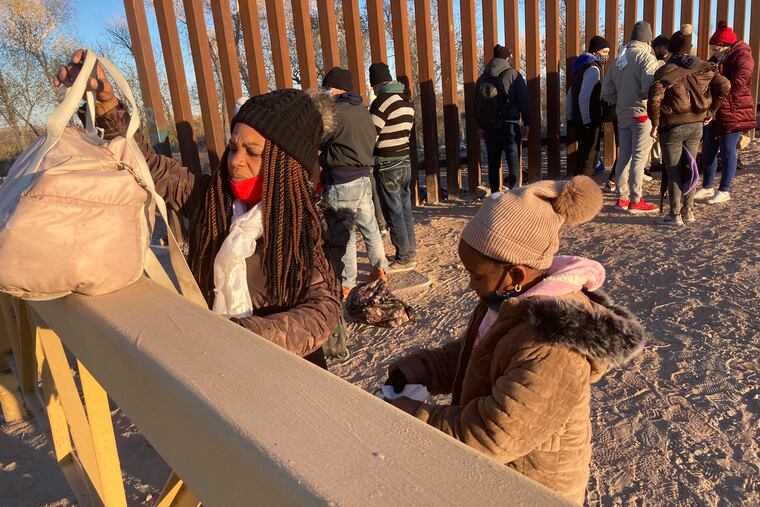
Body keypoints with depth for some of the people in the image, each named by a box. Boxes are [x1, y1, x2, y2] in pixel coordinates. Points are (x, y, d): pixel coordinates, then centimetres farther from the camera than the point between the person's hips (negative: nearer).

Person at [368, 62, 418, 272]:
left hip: (388, 166, -8)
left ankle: (404, 258, 6)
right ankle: (411, 252, 23)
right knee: (405, 210, 14)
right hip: (405, 162, 8)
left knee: (394, 213, 0)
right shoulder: (406, 100, 10)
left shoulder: (382, 101, -14)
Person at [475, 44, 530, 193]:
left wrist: (481, 126, 16)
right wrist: (527, 123, 0)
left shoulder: (482, 78, 8)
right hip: (510, 125, -4)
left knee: (493, 163, 10)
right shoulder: (513, 75, -4)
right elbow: (524, 102, -6)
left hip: (489, 127, 4)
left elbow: (477, 105, 10)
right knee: (514, 162, 1)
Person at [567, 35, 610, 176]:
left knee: (582, 156, 17)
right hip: (589, 123, -10)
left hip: (579, 121, 10)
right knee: (589, 158, -4)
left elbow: (571, 94, 20)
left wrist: (571, 117, 21)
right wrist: (587, 122, -19)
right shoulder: (593, 69, -13)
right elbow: (584, 98, -22)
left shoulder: (583, 66, 17)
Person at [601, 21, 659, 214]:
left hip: (623, 114, 7)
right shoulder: (646, 57, -10)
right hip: (642, 114, -6)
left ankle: (622, 198, 18)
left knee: (624, 156, 12)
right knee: (639, 158, -2)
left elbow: (606, 93, 10)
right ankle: (635, 201, 1)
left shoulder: (619, 59, 11)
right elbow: (649, 89, -22)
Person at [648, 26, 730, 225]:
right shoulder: (703, 67, 3)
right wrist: (710, 111, 7)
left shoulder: (665, 71, -11)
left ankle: (675, 214, 8)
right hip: (696, 125, 5)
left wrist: (655, 124, -11)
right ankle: (688, 210, 23)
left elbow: (654, 99, -23)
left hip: (673, 127, -5)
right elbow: (724, 86, -2)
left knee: (673, 171, 3)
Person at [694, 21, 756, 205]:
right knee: (708, 151, 10)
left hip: (732, 113, -7)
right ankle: (707, 187, 22)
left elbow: (736, 85, -21)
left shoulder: (742, 57, -10)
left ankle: (724, 191, 9)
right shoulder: (715, 59, 13)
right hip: (713, 113, 7)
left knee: (727, 152, -1)